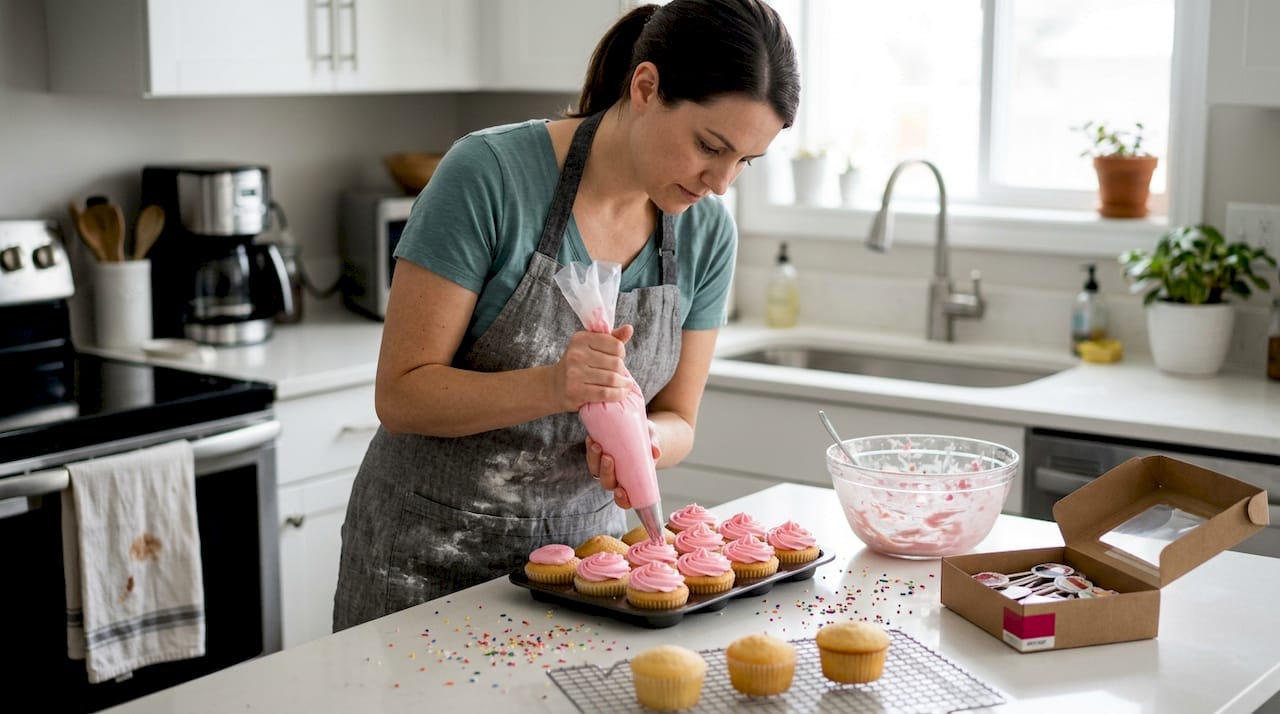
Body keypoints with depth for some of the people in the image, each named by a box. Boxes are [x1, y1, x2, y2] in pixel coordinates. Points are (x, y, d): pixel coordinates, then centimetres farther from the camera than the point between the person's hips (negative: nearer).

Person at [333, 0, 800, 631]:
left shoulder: (707, 232, -6)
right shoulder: (490, 174, -21)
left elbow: (676, 421, 2)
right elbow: (400, 395, -19)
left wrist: (638, 438, -22)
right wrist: (552, 387, -35)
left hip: (583, 538, 4)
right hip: (430, 552, -4)